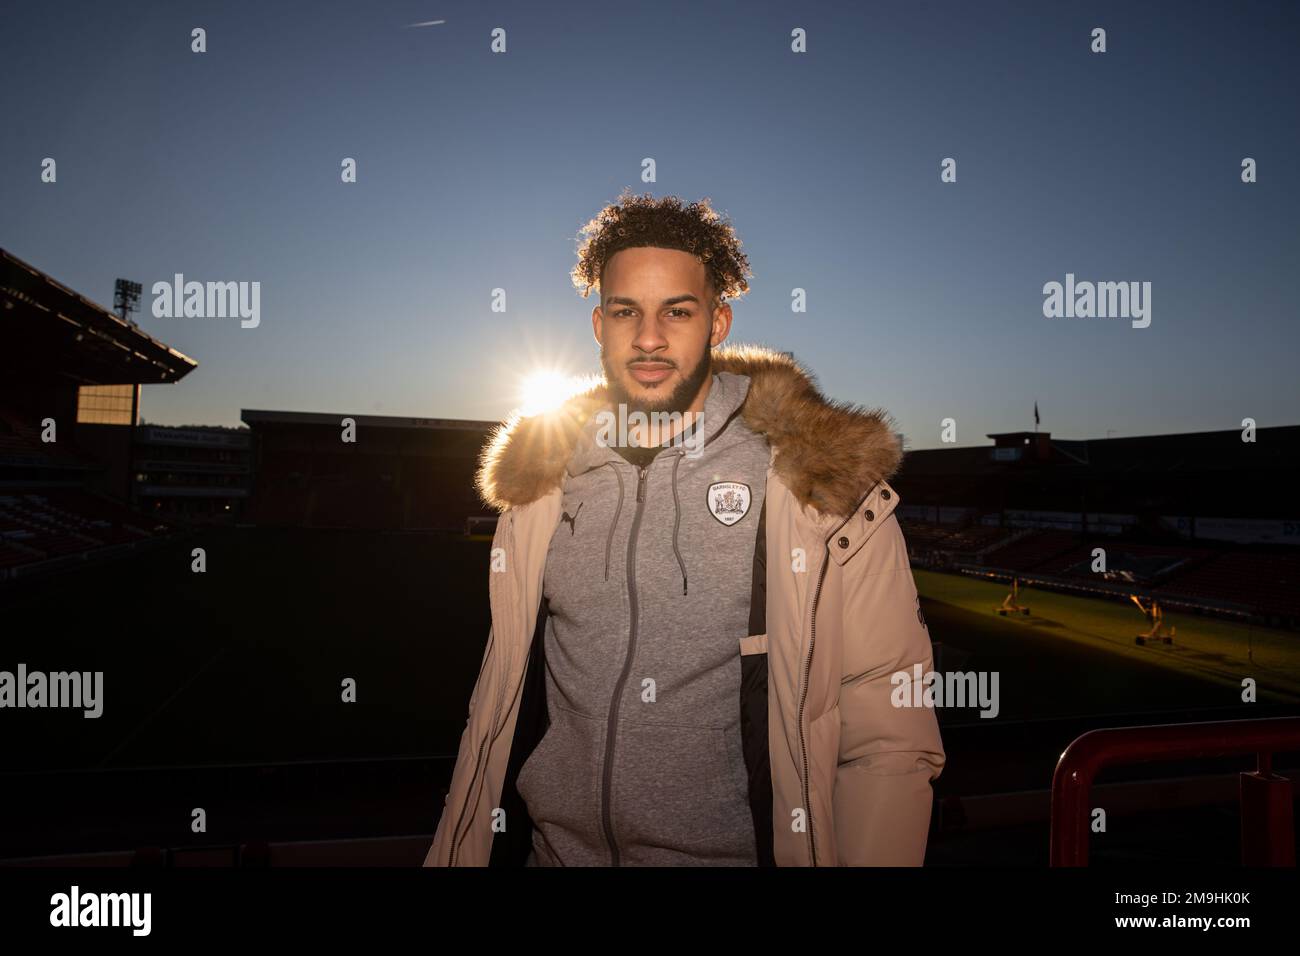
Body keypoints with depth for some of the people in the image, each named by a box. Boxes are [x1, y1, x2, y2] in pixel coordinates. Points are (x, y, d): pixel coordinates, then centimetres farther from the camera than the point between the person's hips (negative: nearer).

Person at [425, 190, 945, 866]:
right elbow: (504, 683, 5)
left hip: (739, 850, -2)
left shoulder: (823, 480, -12)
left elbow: (888, 737, -12)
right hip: (549, 846, 3)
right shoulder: (540, 477, -1)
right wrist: (453, 854, 5)